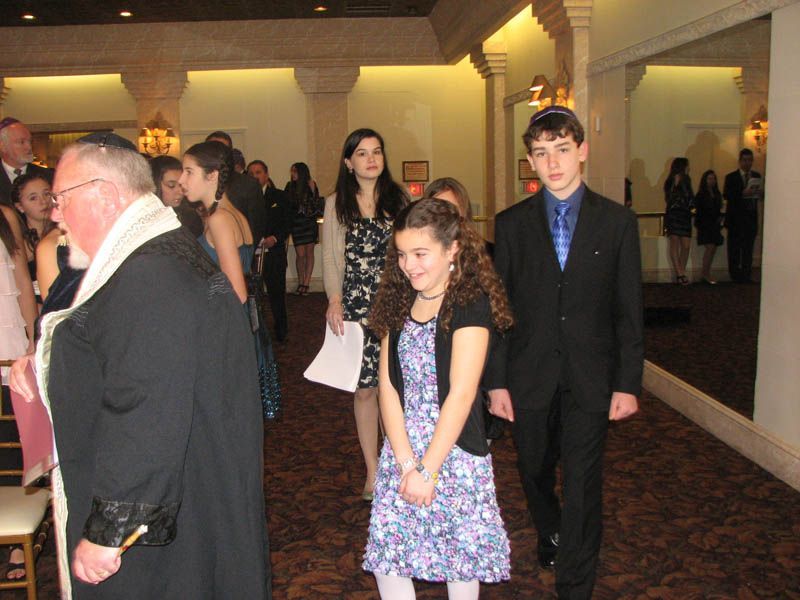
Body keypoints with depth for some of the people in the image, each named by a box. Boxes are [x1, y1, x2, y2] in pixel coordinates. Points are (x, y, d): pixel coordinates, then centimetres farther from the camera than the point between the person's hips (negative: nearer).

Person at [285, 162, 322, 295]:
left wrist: (313, 190, -17)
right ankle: (300, 283, 10)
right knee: (300, 254, -3)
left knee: (309, 253, 1)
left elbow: (316, 204, -9)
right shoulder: (290, 186, 3)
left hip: (310, 223, -1)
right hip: (296, 223, 1)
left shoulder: (311, 185, -3)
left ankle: (306, 283, 6)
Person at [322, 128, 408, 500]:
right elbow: (331, 258, 5)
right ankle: (373, 472, 15)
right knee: (365, 387, 3)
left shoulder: (399, 198, 9)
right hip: (356, 306, 0)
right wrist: (334, 299, -9)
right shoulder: (336, 204, 7)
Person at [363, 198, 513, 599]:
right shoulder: (399, 303, 6)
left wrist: (428, 470, -15)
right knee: (386, 558, 8)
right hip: (400, 452, 5)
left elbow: (461, 395, -16)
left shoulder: (470, 303, -12)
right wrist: (406, 462, -10)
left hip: (454, 452, -5)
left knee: (460, 561, 9)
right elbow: (388, 386, -1)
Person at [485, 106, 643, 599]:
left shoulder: (617, 221, -1)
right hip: (530, 378, 2)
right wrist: (496, 381, -1)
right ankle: (551, 537, 47)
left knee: (582, 483, 1)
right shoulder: (512, 223, 1)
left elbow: (629, 311, 0)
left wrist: (628, 384, -3)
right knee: (535, 473, 17)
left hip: (590, 380, -1)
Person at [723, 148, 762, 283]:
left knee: (748, 249, 5)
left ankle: (746, 276, 10)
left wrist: (760, 192, -11)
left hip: (751, 218, 3)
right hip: (736, 219, -3)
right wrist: (743, 193, -24)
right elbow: (726, 195, -12)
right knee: (735, 249, 0)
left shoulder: (757, 176, 13)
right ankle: (735, 276, 6)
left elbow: (760, 193, 12)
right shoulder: (731, 177, 1)